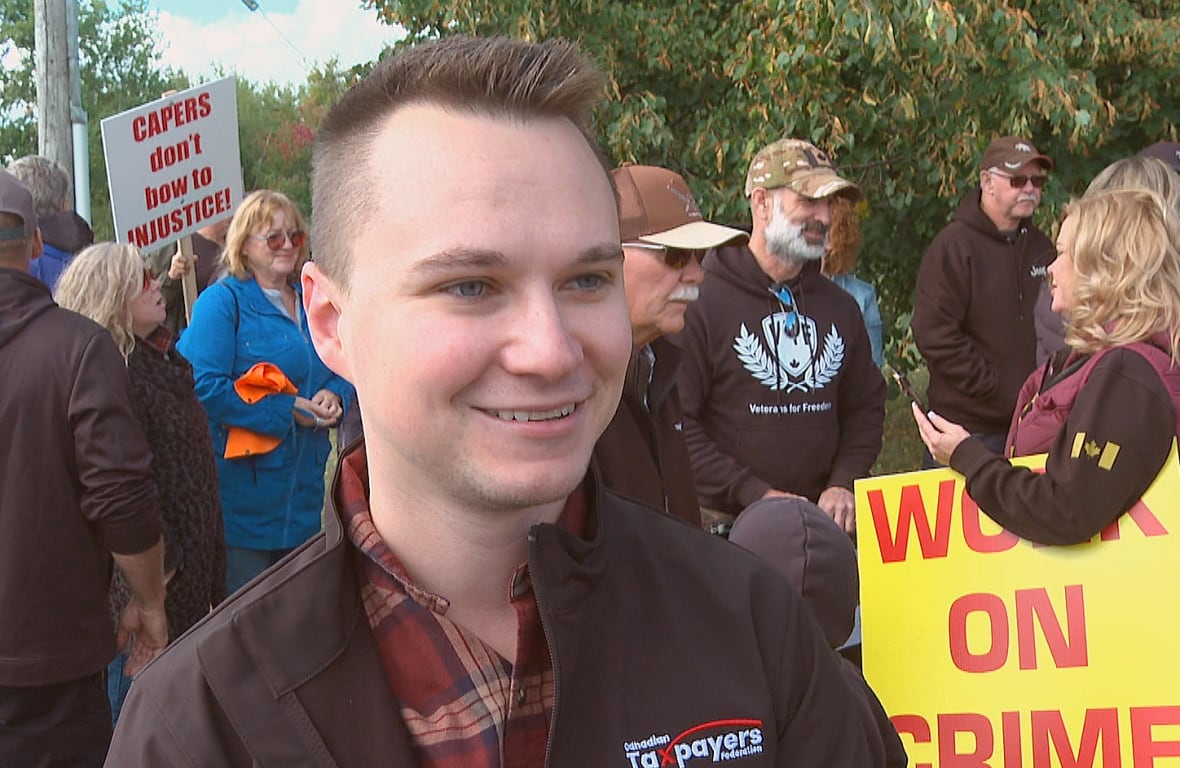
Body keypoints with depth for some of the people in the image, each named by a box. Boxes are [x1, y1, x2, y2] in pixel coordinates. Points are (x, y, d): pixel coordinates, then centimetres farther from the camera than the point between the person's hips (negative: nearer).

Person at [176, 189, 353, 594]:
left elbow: (342, 371, 19)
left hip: (304, 486, 7)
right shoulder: (222, 301, -8)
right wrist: (289, 412, -18)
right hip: (244, 489, -6)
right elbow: (205, 387, -19)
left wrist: (333, 397, -5)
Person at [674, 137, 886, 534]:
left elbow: (867, 407, 18)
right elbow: (677, 426, -13)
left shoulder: (841, 307, 13)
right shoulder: (703, 303, -9)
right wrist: (756, 494, -16)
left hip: (822, 521, 5)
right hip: (725, 525, -5)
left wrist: (844, 484, 1)